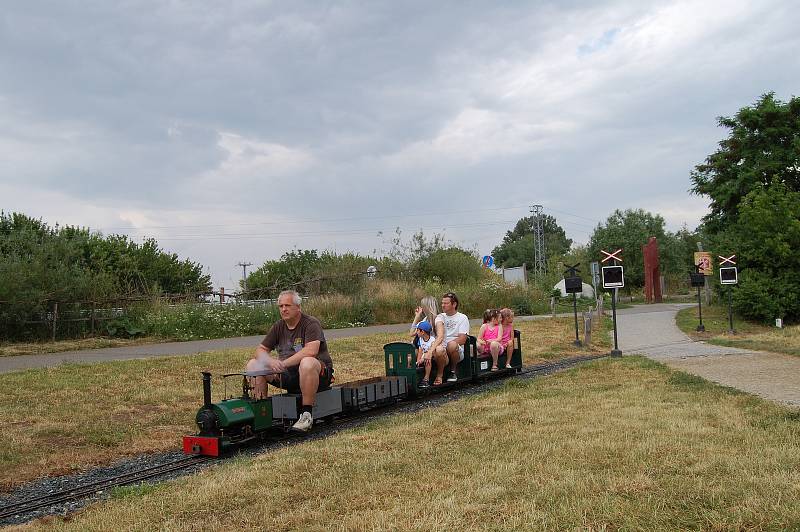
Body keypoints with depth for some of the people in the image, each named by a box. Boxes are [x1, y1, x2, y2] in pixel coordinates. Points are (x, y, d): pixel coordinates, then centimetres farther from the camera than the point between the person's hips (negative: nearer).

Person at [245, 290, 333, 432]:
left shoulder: (311, 323, -10)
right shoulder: (278, 326, 9)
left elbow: (311, 351, -26)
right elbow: (260, 350, 7)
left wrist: (283, 363, -29)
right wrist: (271, 362, -17)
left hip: (319, 373, -6)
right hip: (288, 374, 6)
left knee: (307, 363, -41)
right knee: (253, 365, -5)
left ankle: (306, 414, -31)